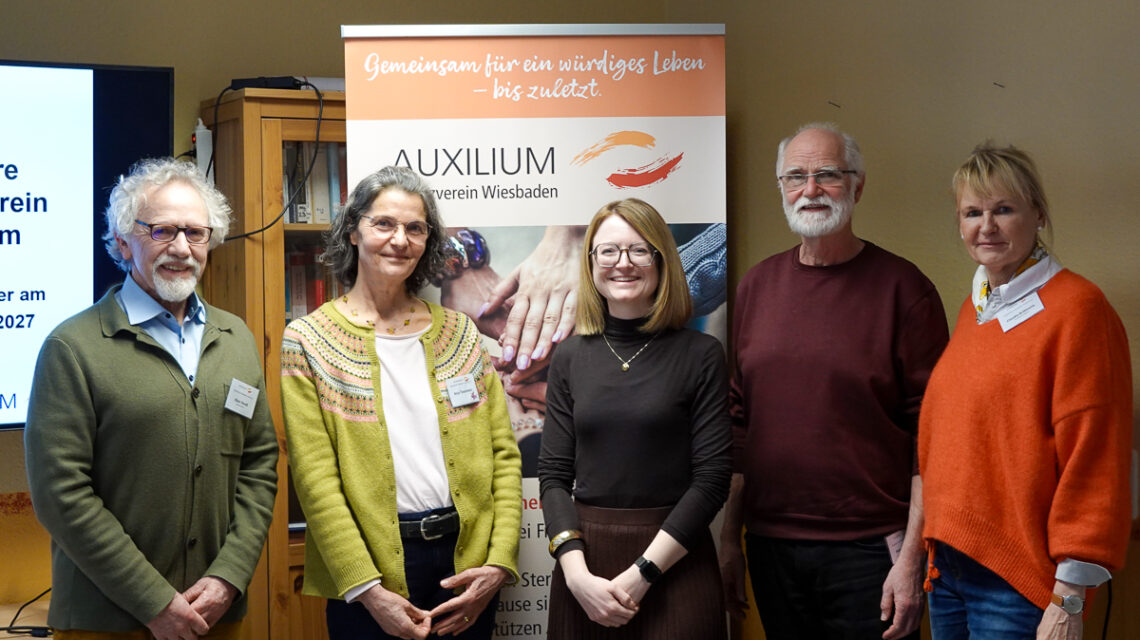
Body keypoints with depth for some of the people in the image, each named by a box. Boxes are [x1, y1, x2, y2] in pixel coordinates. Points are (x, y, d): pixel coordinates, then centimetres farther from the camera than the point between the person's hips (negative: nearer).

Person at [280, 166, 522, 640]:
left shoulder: (458, 332, 8)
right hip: (371, 567, -3)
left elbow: (502, 453, 5)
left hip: (467, 559, 3)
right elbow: (315, 478, -9)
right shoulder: (309, 340, -2)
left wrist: (499, 562, -6)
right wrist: (367, 590, -16)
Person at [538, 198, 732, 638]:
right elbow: (553, 474, 2)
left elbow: (712, 477, -7)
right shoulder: (570, 358, 5)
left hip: (674, 561, -2)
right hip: (584, 559, 2)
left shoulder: (700, 354, -3)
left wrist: (642, 573, -13)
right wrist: (577, 573, -11)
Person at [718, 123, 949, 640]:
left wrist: (911, 556, -13)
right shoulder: (757, 285, 8)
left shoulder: (902, 287, -6)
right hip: (770, 547, 4)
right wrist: (729, 538, 9)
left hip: (868, 550, -4)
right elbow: (739, 420, 11)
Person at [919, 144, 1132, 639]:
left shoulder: (1075, 308, -11)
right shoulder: (974, 309, 11)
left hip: (1018, 585, -7)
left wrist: (1069, 599, -16)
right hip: (949, 568, 7)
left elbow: (1093, 457, -14)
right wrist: (935, 552, 12)